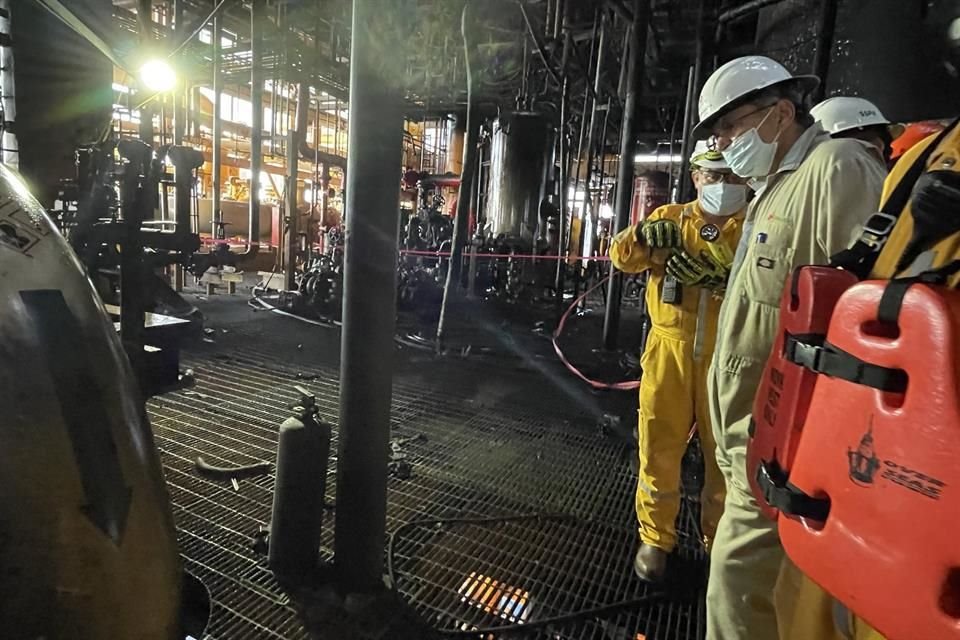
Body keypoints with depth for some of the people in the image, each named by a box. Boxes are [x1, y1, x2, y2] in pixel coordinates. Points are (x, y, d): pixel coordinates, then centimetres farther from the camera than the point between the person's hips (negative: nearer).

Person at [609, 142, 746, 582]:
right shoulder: (671, 218, 9)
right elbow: (622, 256, -4)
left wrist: (720, 274, -28)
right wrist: (644, 236, -26)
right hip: (670, 352, 1)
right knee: (659, 451, 8)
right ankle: (655, 538, 26)